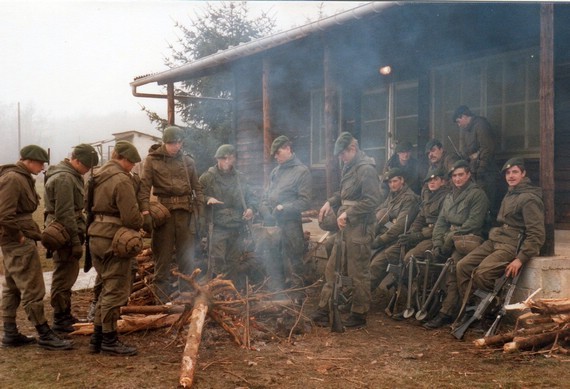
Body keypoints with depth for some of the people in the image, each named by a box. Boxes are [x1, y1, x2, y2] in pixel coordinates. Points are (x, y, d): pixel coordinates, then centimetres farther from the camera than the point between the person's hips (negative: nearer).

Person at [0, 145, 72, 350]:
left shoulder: (23, 178, 13)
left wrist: (22, 234, 12)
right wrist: (19, 236, -16)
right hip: (19, 242, -10)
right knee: (33, 289, -4)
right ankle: (45, 335, 2)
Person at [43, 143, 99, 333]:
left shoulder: (72, 175, 14)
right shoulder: (64, 178, -19)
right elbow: (65, 214, -23)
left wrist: (79, 235, 22)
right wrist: (76, 241, -21)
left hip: (69, 231, 10)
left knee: (68, 274, 17)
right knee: (63, 276, -3)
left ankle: (65, 314, 28)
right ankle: (60, 320, 5)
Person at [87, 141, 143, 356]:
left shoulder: (98, 176, 14)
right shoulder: (122, 180, -15)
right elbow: (131, 217, -20)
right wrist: (141, 222, 2)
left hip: (96, 237, 9)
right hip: (114, 239, -9)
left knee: (107, 289, 18)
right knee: (115, 291, 0)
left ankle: (97, 337, 22)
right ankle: (109, 340, 7)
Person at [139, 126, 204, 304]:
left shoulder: (188, 161, 12)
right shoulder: (152, 160, 3)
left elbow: (197, 189, 14)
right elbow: (144, 188, -6)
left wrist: (199, 211, 4)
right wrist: (146, 212, -18)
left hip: (185, 213, 3)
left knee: (188, 259, 6)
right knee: (162, 259, 3)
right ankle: (162, 302, 9)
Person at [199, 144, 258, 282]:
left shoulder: (240, 178, 13)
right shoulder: (207, 177, 0)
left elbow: (251, 197, 20)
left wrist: (251, 208, 0)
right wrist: (207, 198, -21)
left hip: (237, 228, 5)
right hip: (217, 227, -5)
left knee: (233, 263, 13)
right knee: (218, 262, -11)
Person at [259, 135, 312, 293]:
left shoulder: (302, 171, -4)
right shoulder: (275, 172, 17)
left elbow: (305, 201, -10)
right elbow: (266, 196, 19)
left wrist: (284, 208, -17)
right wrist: (265, 211, 0)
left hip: (290, 225, -7)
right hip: (271, 224, 7)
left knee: (292, 266, -3)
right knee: (273, 264, 14)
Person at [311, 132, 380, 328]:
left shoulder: (366, 169, -14)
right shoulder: (349, 168, 14)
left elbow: (372, 200, -20)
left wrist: (348, 213, -21)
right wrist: (331, 202, 9)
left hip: (360, 228, -9)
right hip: (346, 227, 9)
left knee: (358, 273, 0)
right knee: (332, 268, 11)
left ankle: (359, 315, 11)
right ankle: (324, 310, 18)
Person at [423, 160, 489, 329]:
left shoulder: (477, 194, 2)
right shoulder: (449, 196, 26)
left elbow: (474, 222, -9)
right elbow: (441, 221, 16)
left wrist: (453, 235, -15)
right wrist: (437, 243, -1)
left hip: (469, 238, -7)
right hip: (450, 238, 7)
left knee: (452, 267, -36)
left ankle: (446, 313, -30)